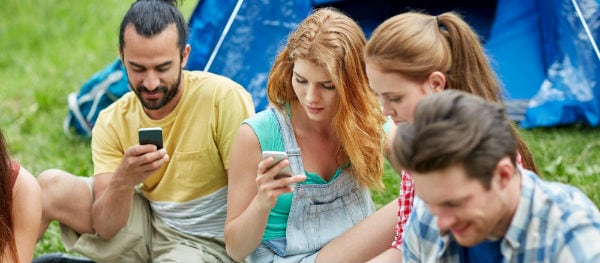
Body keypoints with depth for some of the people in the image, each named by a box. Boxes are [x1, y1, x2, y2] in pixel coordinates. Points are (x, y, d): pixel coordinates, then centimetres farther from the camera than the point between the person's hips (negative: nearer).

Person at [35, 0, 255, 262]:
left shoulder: (225, 98, -22)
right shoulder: (112, 122, -8)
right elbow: (104, 229, -13)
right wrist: (124, 181, -31)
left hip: (202, 242, -4)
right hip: (144, 222, 5)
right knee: (51, 186, -12)